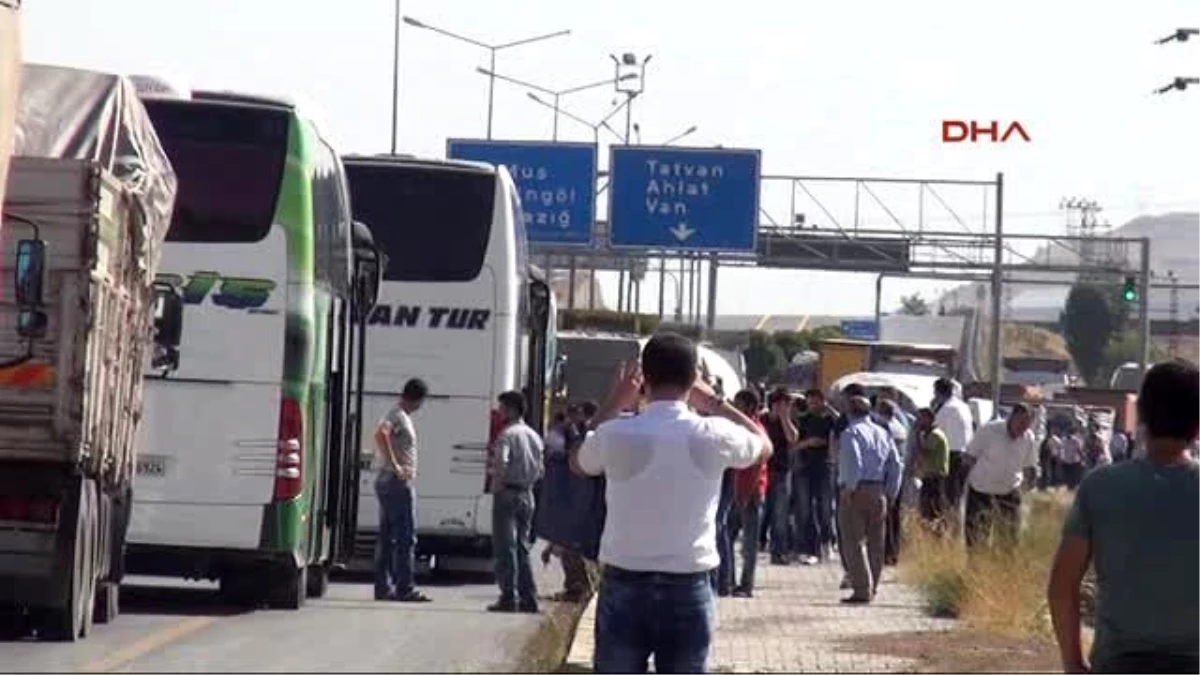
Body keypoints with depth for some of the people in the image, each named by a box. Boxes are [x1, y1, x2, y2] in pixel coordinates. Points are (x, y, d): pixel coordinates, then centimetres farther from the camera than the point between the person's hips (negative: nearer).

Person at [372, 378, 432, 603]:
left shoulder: (399, 415, 17)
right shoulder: (398, 416, -13)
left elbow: (382, 436, 33)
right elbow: (380, 434, -32)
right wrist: (395, 466, -29)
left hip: (386, 482, 10)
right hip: (397, 482, -10)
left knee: (387, 536, 10)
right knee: (406, 536, -9)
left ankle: (383, 587, 12)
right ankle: (405, 588, -11)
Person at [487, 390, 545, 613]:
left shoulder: (507, 434, -12)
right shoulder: (534, 436, 12)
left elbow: (501, 463, -25)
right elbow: (539, 470, 15)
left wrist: (498, 480, -10)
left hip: (507, 494, -7)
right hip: (527, 495, 7)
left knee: (505, 547, -4)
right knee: (522, 547, 13)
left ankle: (509, 597, -8)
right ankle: (528, 598, 11)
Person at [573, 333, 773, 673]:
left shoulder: (616, 434, -8)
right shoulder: (713, 436, -7)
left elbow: (579, 463, 17)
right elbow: (764, 445, 16)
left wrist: (613, 404, 20)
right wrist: (714, 402, 20)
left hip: (624, 587, 0)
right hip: (688, 590, 0)